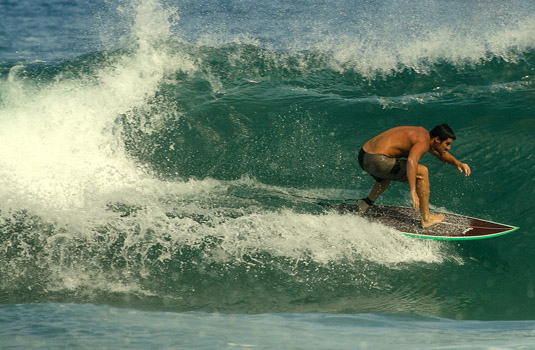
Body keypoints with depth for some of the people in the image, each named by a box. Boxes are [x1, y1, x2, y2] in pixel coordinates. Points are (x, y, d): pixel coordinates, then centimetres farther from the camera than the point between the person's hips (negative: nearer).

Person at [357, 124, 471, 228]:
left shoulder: (423, 133, 18)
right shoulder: (423, 142, -12)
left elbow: (441, 154, 32)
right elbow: (411, 161, -32)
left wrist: (457, 163, 15)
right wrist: (413, 192, -35)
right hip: (377, 161, -10)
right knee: (422, 172, -7)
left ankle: (366, 203, 46)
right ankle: (426, 219, -1)